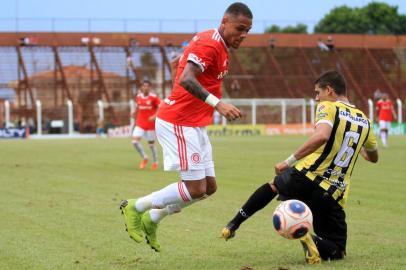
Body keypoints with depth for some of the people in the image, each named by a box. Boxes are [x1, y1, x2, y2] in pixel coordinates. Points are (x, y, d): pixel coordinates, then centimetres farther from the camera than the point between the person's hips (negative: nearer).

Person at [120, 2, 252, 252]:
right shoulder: (210, 44, -18)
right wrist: (217, 104, -42)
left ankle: (151, 220, 22)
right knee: (195, 189, -10)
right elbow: (186, 80, -33)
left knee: (209, 186, 11)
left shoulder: (216, 44, 12)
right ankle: (135, 208, 7)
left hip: (195, 126, 10)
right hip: (179, 124, -10)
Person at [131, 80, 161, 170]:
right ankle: (144, 158, 9)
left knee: (151, 142, 7)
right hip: (140, 124, 4)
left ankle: (155, 162, 27)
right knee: (135, 141, -12)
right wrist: (135, 118, 15)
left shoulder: (154, 97, -11)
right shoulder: (138, 97, 3)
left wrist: (155, 116, -25)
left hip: (150, 124, -3)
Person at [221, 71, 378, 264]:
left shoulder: (327, 107, -2)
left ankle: (234, 224, 32)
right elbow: (373, 157, 32)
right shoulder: (364, 120, 15)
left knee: (273, 185, 34)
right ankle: (314, 241, -18)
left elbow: (322, 136, -24)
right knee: (336, 251, 14)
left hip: (307, 177, -2)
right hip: (335, 195, 2)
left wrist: (289, 161, -19)